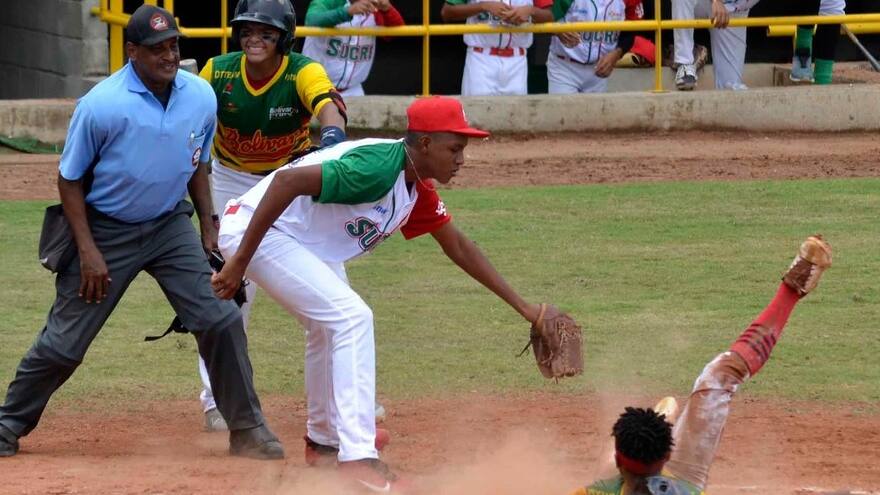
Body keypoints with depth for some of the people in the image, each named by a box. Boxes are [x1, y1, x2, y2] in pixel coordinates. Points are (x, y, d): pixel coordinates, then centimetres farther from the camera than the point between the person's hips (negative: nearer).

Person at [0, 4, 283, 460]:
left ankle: (246, 431, 5)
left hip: (170, 226, 4)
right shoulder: (101, 106, -22)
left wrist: (209, 231, 7)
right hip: (105, 230, -4)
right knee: (63, 344, 0)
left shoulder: (201, 97, -7)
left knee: (220, 320, -7)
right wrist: (88, 252, -16)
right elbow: (70, 179, -10)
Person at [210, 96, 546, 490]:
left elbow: (458, 247, 16)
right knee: (351, 318, -17)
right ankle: (357, 459, -19)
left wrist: (521, 306, 16)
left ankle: (324, 440, 45)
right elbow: (287, 180, -34)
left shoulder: (418, 190, 3)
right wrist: (239, 262, -31)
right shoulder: (378, 169, -27)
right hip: (257, 231, -11)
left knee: (332, 323, 26)